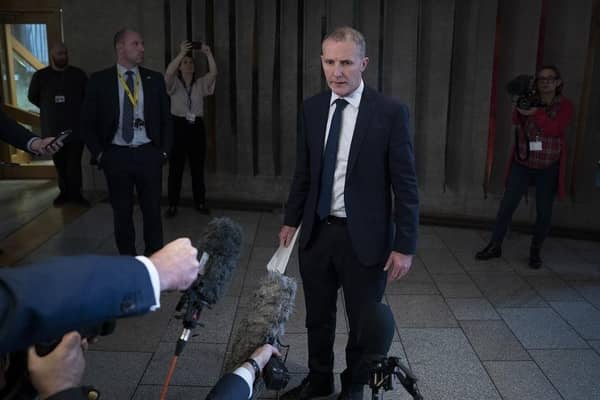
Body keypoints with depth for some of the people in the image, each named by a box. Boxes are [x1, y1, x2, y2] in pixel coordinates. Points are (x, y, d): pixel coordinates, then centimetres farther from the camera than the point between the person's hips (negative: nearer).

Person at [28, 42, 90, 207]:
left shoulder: (78, 74, 2)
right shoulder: (40, 76, 2)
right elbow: (32, 97, 16)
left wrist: (77, 109, 9)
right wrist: (49, 109, 16)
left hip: (76, 127, -1)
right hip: (53, 129, 1)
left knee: (75, 163, -2)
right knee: (60, 164, 7)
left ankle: (75, 193, 6)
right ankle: (65, 192, 18)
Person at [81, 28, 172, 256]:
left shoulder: (154, 79, 6)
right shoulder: (99, 81, 0)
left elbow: (165, 119, 10)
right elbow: (87, 123, 3)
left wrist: (164, 151, 2)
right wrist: (99, 155, -3)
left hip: (148, 154, 1)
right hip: (117, 156, -1)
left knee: (153, 211, 6)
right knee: (122, 212, 8)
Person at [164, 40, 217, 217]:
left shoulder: (200, 84, 9)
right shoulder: (174, 83, 2)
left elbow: (213, 73, -7)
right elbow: (168, 73, -20)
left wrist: (208, 53, -19)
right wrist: (181, 53, -26)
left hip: (197, 126, 3)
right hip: (178, 125, -2)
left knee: (198, 167, 9)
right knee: (176, 167, 1)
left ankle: (200, 202, 19)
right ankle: (172, 205, 7)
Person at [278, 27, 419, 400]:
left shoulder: (390, 112, -12)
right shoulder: (312, 108, 2)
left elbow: (405, 184, -11)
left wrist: (405, 246, -12)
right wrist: (292, 220, 13)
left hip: (364, 238, -4)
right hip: (317, 232, 4)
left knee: (363, 323, 14)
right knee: (318, 317, 20)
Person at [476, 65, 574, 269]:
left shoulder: (564, 105, -2)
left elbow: (555, 129, -17)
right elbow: (515, 120, -7)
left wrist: (535, 113, -23)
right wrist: (519, 107, -23)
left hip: (548, 168, -2)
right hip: (522, 164, 2)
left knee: (544, 211, 6)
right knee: (506, 205, 1)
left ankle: (535, 252, 22)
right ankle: (495, 246, 12)